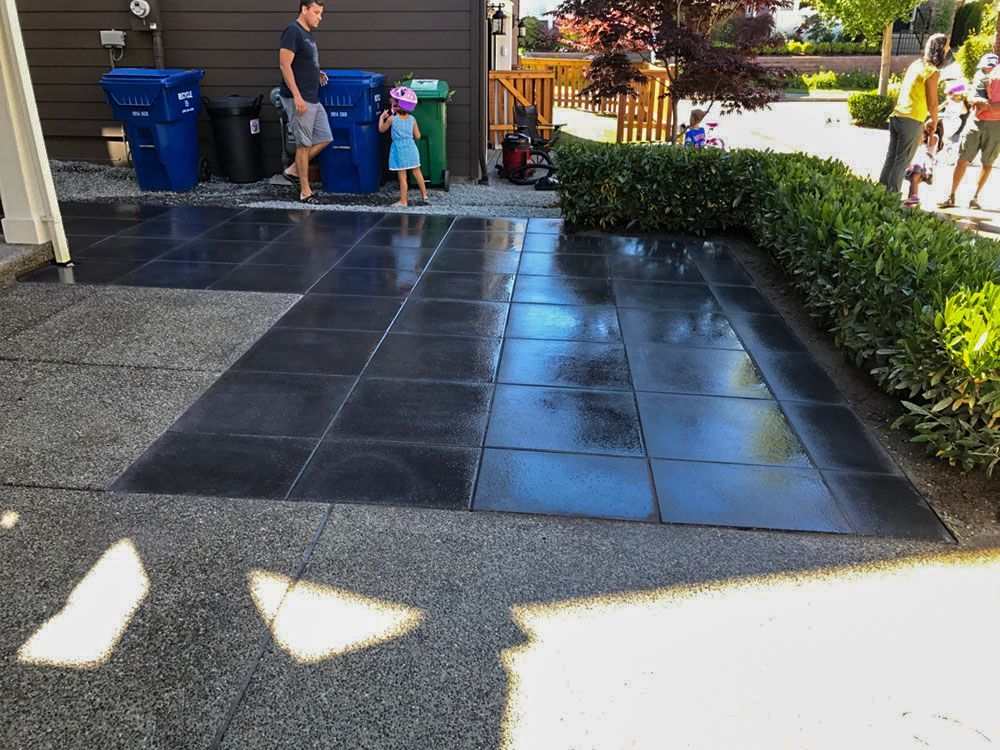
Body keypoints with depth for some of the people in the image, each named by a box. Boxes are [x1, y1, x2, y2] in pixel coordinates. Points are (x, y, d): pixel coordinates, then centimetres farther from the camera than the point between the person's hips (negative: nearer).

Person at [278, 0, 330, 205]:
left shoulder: (309, 34, 17)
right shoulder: (293, 31, -11)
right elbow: (284, 64, -17)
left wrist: (317, 73, 10)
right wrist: (297, 96, -21)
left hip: (313, 99, 9)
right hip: (298, 99, -9)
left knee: (325, 138, 10)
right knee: (304, 144, -3)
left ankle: (293, 170, 20)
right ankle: (305, 191, 7)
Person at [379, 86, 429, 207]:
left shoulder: (392, 119, -11)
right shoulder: (412, 119, -2)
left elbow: (381, 129, 5)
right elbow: (417, 136, 2)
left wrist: (382, 117, 19)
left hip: (399, 151, -4)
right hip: (411, 149, 4)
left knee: (402, 176, 0)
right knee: (417, 173, 15)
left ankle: (403, 201, 5)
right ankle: (424, 194, 24)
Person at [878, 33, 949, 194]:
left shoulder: (915, 64, 12)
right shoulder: (932, 72, -11)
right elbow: (932, 103, -11)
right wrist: (934, 122, 7)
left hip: (896, 116, 8)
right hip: (912, 121, -8)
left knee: (891, 158, 11)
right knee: (902, 162, -3)